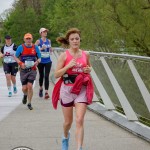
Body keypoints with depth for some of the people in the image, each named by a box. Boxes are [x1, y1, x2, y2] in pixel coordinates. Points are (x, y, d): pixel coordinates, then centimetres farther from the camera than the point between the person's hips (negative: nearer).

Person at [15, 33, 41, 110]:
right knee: (24, 88, 1)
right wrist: (21, 63, -11)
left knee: (30, 86, -13)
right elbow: (16, 57, 6)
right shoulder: (21, 47, 0)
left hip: (32, 69, 0)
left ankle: (29, 103, 1)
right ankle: (25, 95, 39)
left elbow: (39, 58, 11)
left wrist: (37, 62, -11)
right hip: (24, 70, 0)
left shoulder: (35, 47, 3)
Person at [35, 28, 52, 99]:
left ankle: (46, 92, -14)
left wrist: (51, 50, 1)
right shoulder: (38, 41, -2)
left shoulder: (49, 41, 9)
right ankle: (41, 89, 35)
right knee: (41, 75, 11)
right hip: (41, 61, -2)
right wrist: (41, 48, -20)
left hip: (48, 61, 2)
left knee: (46, 76, -8)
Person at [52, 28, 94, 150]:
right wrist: (68, 66, -19)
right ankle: (66, 136, 46)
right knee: (68, 121, 13)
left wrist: (88, 70, 0)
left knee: (80, 120, -12)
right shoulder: (64, 55, -5)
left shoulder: (85, 54, 4)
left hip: (82, 90, 1)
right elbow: (56, 74, -6)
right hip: (67, 89, -1)